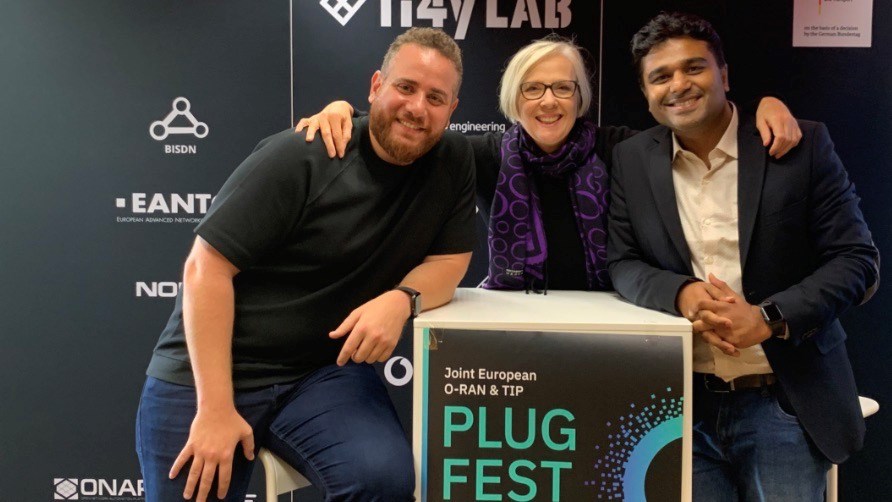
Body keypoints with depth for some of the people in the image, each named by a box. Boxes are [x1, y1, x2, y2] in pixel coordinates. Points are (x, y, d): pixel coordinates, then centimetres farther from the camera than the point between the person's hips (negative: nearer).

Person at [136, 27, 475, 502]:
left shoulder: (452, 162, -3)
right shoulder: (300, 156, -17)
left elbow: (449, 261, 0)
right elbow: (206, 268, -17)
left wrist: (402, 299, -24)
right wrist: (215, 407, -19)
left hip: (327, 372, 3)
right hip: (206, 374, -2)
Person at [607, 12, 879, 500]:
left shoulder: (801, 145, -4)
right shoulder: (631, 160, 2)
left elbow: (857, 259, -5)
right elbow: (622, 263, 2)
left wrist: (768, 318, -20)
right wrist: (681, 294, -19)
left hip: (786, 402, -1)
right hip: (684, 404, 2)